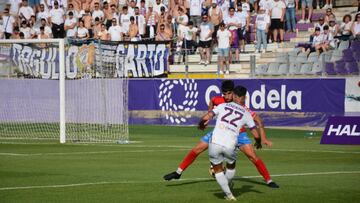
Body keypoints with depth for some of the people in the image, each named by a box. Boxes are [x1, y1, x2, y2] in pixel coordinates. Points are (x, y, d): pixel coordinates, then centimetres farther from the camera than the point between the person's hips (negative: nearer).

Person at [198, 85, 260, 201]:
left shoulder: (223, 106, 12)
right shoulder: (246, 114, 13)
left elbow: (206, 118, 4)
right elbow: (256, 135, 12)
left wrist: (201, 125, 27)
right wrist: (258, 142, 35)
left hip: (215, 143, 0)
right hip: (230, 146, 0)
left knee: (218, 169, 20)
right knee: (231, 166, 31)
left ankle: (228, 194, 15)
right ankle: (227, 187, 46)